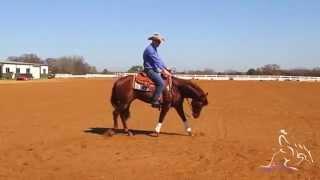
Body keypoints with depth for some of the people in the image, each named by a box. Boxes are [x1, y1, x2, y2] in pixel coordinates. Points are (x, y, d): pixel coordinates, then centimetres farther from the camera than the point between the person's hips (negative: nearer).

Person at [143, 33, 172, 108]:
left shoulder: (154, 49, 18)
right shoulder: (150, 49, -15)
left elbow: (159, 60, 18)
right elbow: (156, 61, -18)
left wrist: (166, 69, 9)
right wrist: (164, 70, -17)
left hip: (154, 69, 11)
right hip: (150, 70, -11)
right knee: (161, 83, -25)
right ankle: (155, 101, -27)